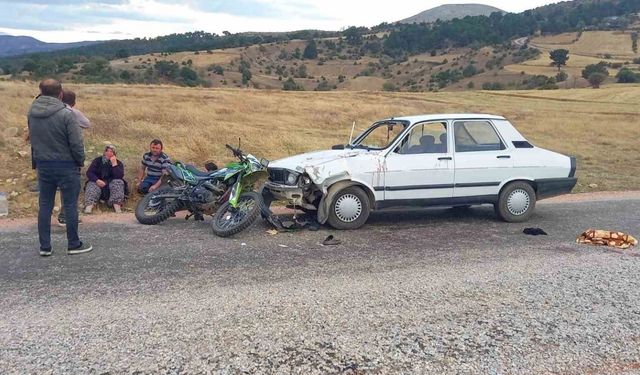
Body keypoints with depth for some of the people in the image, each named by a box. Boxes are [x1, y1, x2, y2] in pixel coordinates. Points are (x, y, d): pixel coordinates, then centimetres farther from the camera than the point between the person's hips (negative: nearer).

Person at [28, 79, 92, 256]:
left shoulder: (32, 113, 1)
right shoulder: (66, 114, -17)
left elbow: (32, 138, 8)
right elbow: (76, 143, -15)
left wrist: (38, 159, 16)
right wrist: (80, 161, -2)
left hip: (43, 165, 5)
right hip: (66, 165, -5)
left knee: (44, 205, 11)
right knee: (70, 205, 4)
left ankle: (45, 246, 16)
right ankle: (74, 244, 13)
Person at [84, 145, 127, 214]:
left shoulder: (118, 163, 3)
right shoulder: (97, 160, 7)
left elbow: (120, 176, -15)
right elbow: (89, 172, -4)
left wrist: (114, 164, -19)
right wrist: (97, 180, -23)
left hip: (112, 184, -1)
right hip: (98, 183, 1)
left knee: (118, 182, -30)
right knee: (92, 184, -29)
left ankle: (117, 205, -48)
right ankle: (89, 205, -53)